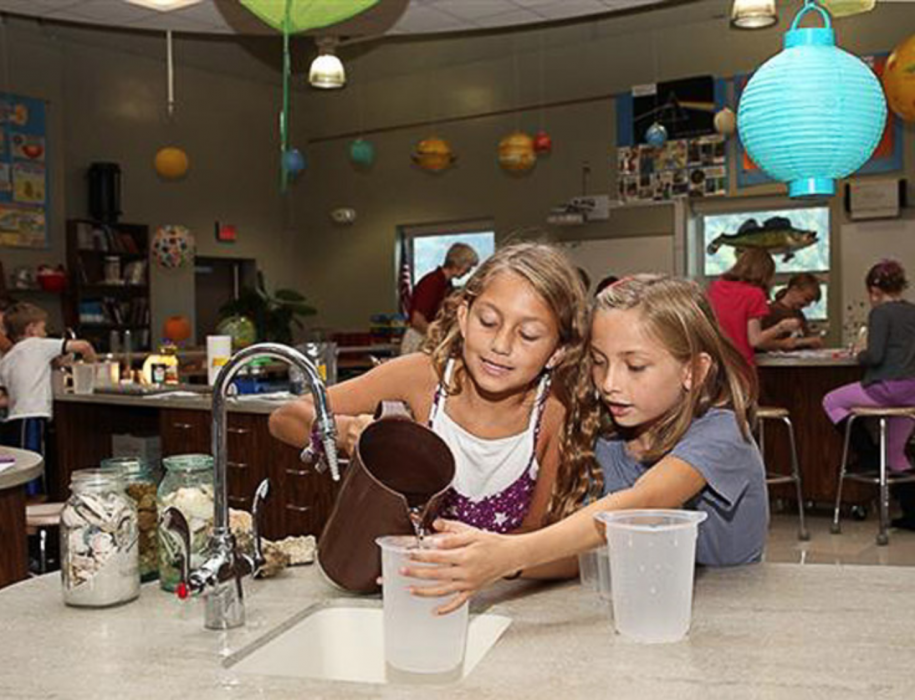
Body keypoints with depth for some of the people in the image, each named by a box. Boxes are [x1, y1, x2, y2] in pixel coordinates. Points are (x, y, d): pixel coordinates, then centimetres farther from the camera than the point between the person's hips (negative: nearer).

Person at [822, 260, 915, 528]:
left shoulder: (881, 312, -7)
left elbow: (875, 356, -15)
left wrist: (860, 355, 6)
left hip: (888, 387, -8)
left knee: (831, 401, 12)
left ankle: (870, 456, 9)